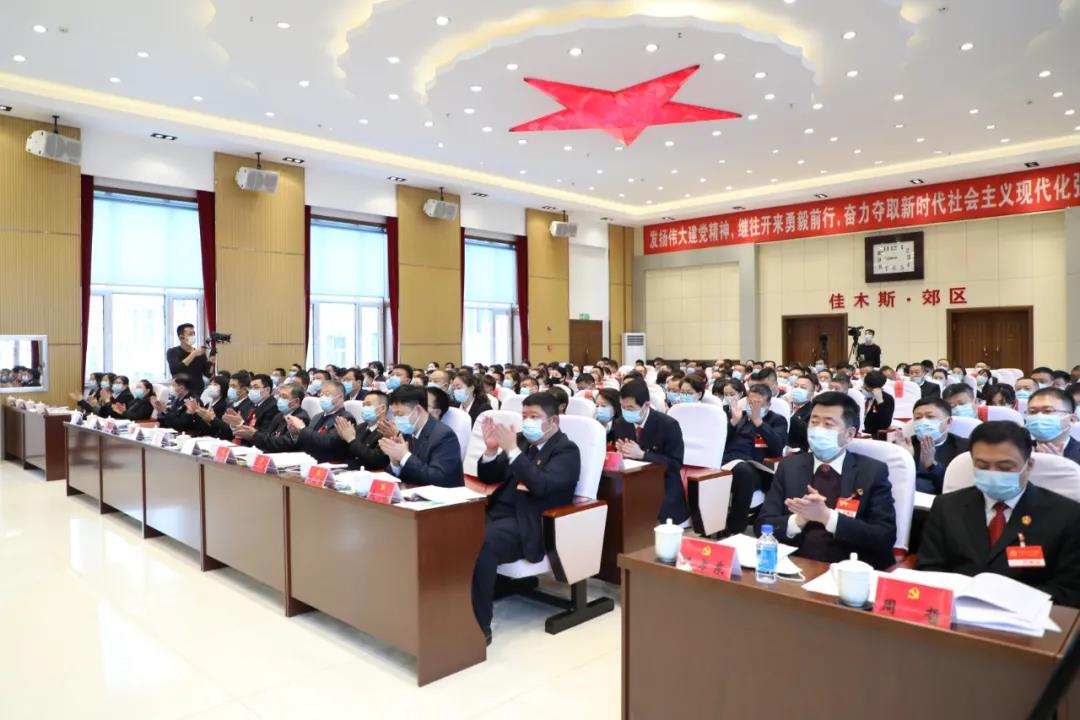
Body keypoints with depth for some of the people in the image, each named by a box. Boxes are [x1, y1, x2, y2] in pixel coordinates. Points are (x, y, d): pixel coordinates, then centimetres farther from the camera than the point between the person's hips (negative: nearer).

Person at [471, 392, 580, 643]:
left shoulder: (566, 450, -1)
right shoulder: (522, 440, 17)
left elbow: (542, 486, -19)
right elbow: (487, 477, 17)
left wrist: (513, 450, -22)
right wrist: (491, 448, -2)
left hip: (527, 524, -6)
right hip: (497, 512, 6)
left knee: (479, 546, -33)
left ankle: (479, 626, -20)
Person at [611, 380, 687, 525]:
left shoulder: (668, 425, -14)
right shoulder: (620, 424, 2)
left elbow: (676, 464, -15)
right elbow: (620, 455, 10)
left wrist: (642, 455, -25)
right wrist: (621, 452, -16)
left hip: (663, 487, -5)